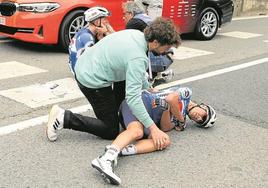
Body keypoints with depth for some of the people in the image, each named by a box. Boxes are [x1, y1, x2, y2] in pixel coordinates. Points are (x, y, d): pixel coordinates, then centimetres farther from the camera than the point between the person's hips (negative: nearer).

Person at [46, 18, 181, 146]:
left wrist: (148, 88, 25)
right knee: (111, 132, 2)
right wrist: (153, 128, -27)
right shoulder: (137, 58, -27)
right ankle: (64, 118, -2)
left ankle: (113, 110, 32)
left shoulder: (137, 34, 0)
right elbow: (133, 98, -30)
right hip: (92, 81, -9)